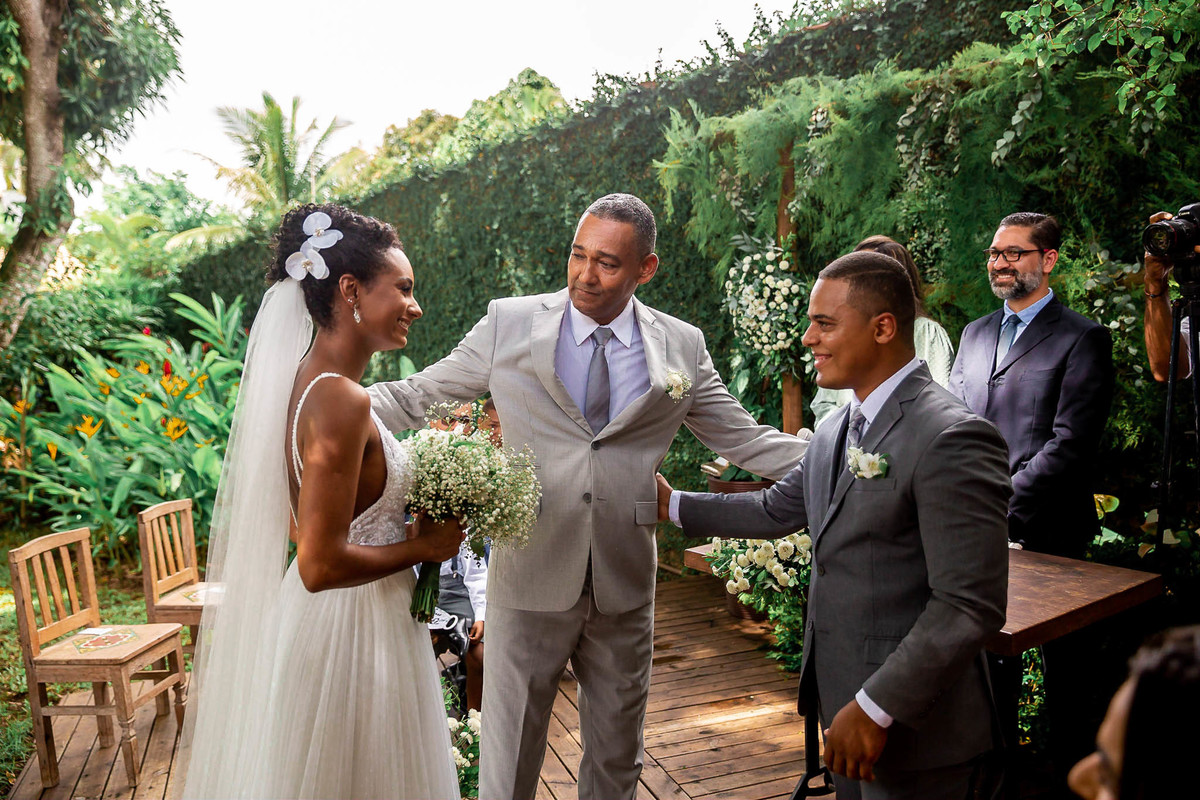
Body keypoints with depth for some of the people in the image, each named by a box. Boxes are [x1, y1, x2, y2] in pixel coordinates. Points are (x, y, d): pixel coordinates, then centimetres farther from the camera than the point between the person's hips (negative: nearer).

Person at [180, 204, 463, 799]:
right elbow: (321, 565, -26)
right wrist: (424, 546, -14)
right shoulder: (341, 399, -25)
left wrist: (398, 521, 8)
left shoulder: (304, 380, 4)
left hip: (321, 618, 9)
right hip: (351, 631, -9)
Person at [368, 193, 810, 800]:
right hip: (529, 581, -1)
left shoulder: (682, 348, 0)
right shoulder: (509, 325, -3)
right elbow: (417, 396, 2)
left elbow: (745, 440, 5)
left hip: (625, 589, 2)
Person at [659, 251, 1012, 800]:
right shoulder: (838, 429, 7)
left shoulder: (951, 439, -21)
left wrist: (877, 708, -22)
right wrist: (674, 505, 20)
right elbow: (776, 509, 19)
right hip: (842, 700, 8)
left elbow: (970, 606, -23)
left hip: (912, 728, -8)